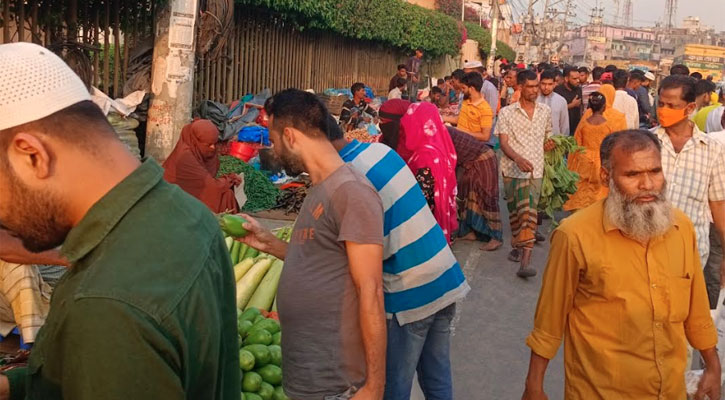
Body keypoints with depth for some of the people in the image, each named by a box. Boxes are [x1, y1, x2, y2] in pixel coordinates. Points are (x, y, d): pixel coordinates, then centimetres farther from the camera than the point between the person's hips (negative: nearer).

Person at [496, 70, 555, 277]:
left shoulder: (545, 111, 10)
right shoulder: (507, 113, 0)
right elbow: (503, 143, -8)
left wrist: (548, 143, 4)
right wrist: (518, 159, -26)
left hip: (535, 170, 1)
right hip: (512, 169, -1)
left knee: (529, 213, -8)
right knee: (514, 212, 9)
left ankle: (525, 262, -13)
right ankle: (517, 246, 31)